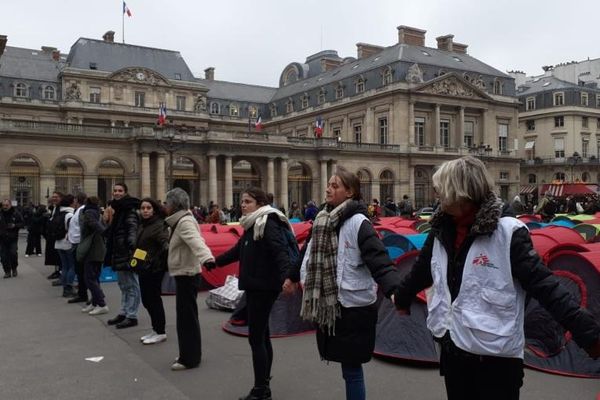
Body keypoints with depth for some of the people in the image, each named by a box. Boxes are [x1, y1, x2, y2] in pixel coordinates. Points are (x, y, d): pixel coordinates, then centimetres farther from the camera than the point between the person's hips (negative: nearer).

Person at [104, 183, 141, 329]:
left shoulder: (130, 209, -13)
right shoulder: (118, 208, 17)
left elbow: (133, 230, -25)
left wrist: (132, 246, -37)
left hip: (127, 252, -10)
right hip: (119, 253, 10)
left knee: (131, 285, -2)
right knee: (123, 285, 18)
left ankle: (131, 316, 4)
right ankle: (123, 313, 28)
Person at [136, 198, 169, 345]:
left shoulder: (159, 225, -12)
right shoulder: (141, 225, 13)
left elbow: (164, 240, -26)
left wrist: (168, 247, -46)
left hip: (155, 268, -8)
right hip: (143, 267, 8)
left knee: (153, 299, -2)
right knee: (146, 300, 13)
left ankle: (160, 332, 10)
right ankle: (155, 329, 26)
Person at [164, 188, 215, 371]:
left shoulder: (185, 222, -20)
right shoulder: (181, 220, 13)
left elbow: (196, 241, -40)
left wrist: (207, 257, -57)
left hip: (187, 274, -10)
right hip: (184, 274, 10)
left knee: (186, 316, -4)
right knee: (186, 315, 16)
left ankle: (190, 358, 4)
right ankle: (189, 354, 26)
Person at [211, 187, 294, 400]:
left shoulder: (268, 224, -14)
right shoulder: (252, 226, 14)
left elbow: (280, 252, -28)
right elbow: (238, 250, 28)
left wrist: (285, 277, -44)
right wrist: (216, 261, 38)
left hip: (264, 288, -10)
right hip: (254, 287, 10)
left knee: (256, 338, -5)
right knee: (262, 337, 15)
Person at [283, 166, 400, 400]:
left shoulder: (358, 222, -15)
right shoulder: (323, 220, 9)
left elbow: (379, 260, -25)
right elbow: (312, 253, 24)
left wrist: (393, 291, -41)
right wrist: (292, 276, 35)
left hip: (354, 307, -7)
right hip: (330, 305, 7)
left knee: (351, 368, 3)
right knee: (348, 366, 16)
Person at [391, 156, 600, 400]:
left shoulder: (508, 232, -17)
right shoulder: (441, 232, 2)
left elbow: (543, 285, -18)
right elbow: (420, 274, 18)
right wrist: (401, 298, 33)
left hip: (496, 357, -6)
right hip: (453, 351, 6)